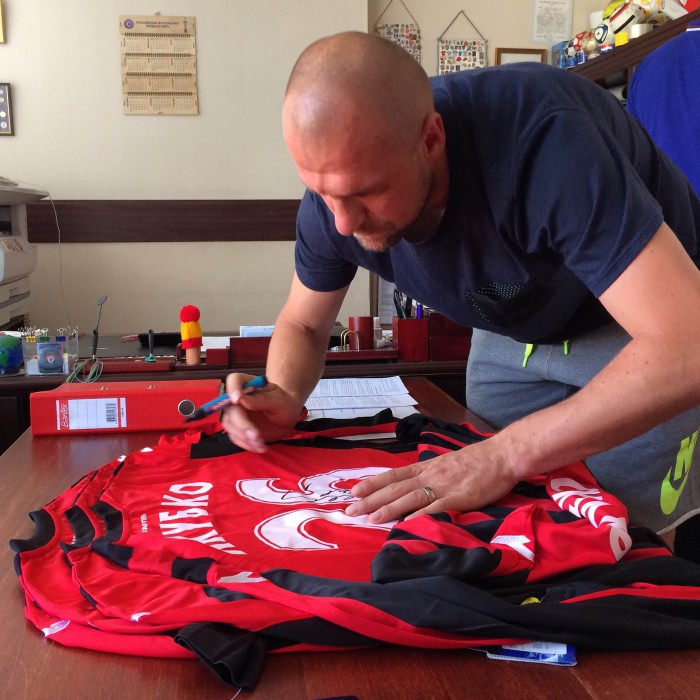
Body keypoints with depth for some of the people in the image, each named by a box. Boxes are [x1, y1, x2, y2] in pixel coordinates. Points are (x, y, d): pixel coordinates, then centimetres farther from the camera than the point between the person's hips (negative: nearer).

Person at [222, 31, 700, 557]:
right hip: (516, 331, 5)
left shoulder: (540, 136, -39)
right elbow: (302, 325, -3)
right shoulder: (337, 181, -21)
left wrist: (504, 455, -45)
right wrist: (283, 398, -25)